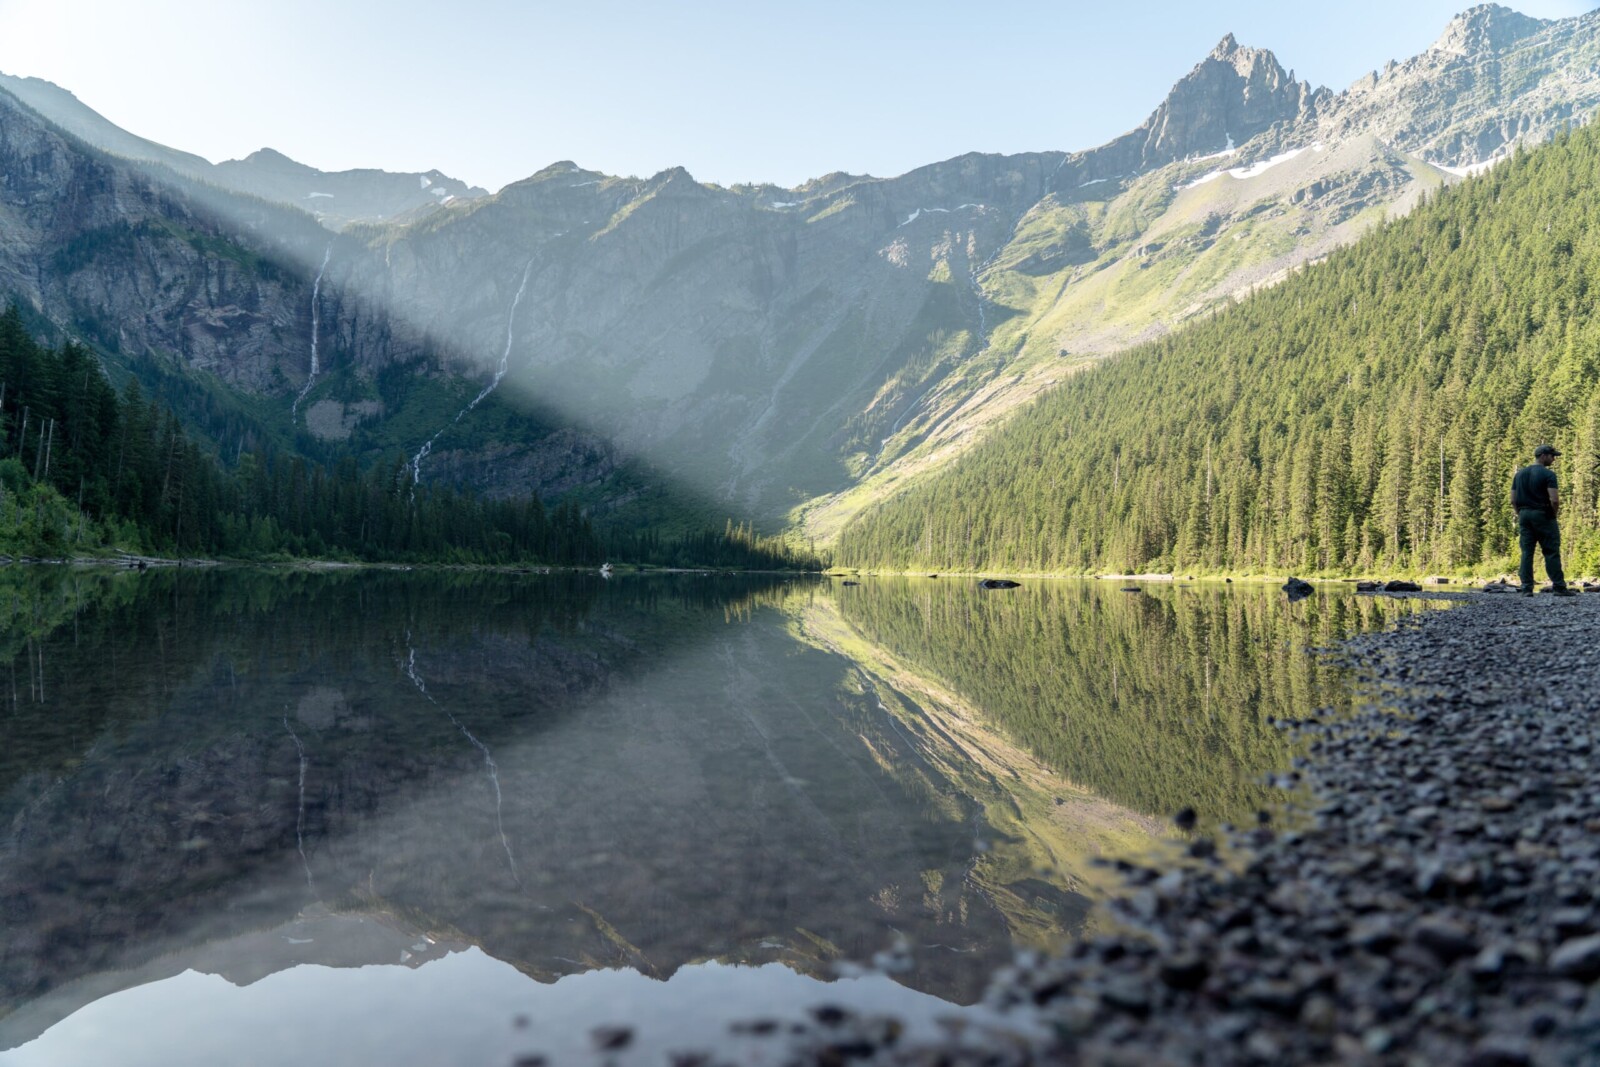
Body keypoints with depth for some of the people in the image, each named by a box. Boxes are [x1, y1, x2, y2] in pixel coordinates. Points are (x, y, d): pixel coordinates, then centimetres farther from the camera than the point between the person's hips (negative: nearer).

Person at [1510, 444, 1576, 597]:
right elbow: (1554, 500, -17)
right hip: (1543, 515, -5)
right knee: (1551, 552, 0)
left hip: (1524, 515, 5)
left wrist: (1521, 514, 14)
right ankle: (1559, 587, 1)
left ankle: (1526, 588, 2)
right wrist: (1555, 515, -2)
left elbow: (1513, 500, 8)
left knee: (1526, 553, 5)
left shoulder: (1519, 474, 10)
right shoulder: (1548, 474, -9)